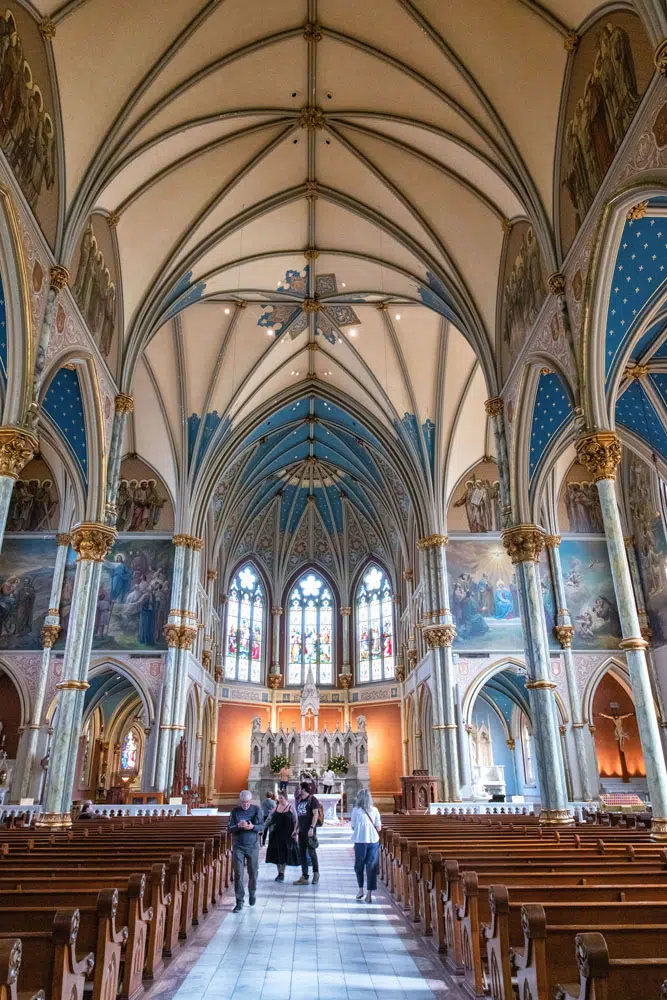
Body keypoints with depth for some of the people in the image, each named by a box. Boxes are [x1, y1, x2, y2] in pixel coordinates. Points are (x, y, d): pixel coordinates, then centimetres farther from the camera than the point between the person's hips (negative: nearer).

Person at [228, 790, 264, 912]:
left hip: (253, 846, 0)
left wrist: (253, 827, -22)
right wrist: (238, 826, -22)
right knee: (238, 874, -4)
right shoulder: (235, 811, -2)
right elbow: (229, 828, -1)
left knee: (253, 873, 10)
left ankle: (252, 893, 35)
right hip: (238, 846, 0)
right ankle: (240, 901, 6)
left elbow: (262, 826, -2)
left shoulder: (256, 809, -3)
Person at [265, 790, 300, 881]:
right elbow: (271, 819, 14)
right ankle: (279, 872, 17)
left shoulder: (291, 808, -2)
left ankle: (282, 873, 11)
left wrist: (296, 832, -8)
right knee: (276, 853, 5)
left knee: (284, 853, 0)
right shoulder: (276, 808, 7)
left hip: (287, 835, -4)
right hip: (276, 834, 4)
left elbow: (296, 821, -2)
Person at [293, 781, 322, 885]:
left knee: (311, 852, -1)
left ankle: (316, 873, 18)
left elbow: (315, 814, -12)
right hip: (301, 831, 7)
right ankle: (304, 877, 12)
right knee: (302, 854, 7)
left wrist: (312, 828, -19)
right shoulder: (299, 800, 16)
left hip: (309, 831, -7)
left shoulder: (312, 799, -6)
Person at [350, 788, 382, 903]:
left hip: (360, 841, -2)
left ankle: (361, 889, 18)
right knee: (371, 867, 7)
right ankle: (369, 894, 7)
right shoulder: (375, 810, 0)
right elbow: (379, 828, 3)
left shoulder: (356, 810, -6)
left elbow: (353, 827, -1)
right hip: (373, 841, 2)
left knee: (359, 866, 17)